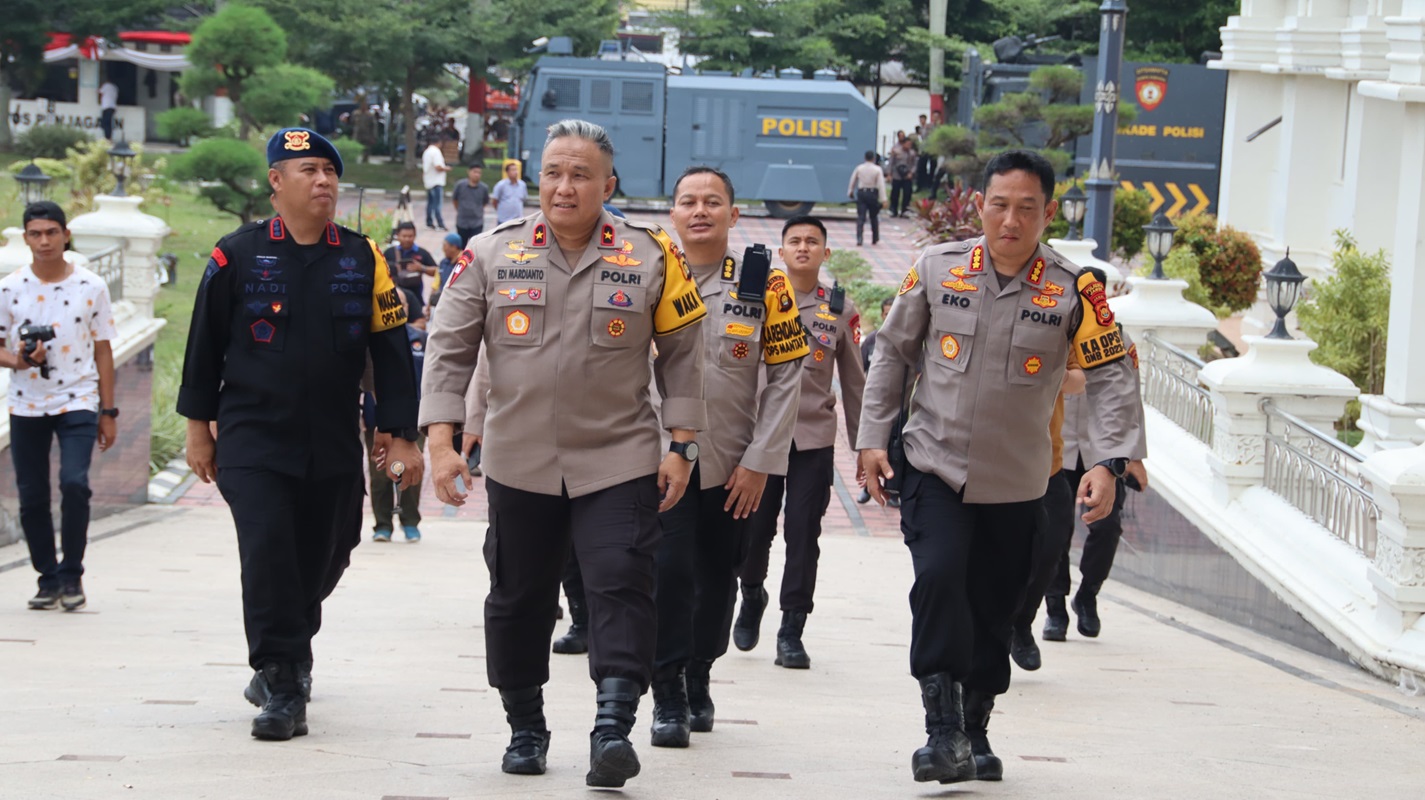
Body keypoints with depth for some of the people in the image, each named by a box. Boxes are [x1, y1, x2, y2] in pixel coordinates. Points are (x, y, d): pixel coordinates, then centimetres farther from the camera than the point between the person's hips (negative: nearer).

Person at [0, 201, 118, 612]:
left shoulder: (91, 287, 0)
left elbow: (103, 350, 5)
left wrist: (108, 412, 4)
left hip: (78, 402, -2)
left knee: (75, 484, -18)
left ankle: (72, 575, -3)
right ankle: (48, 578, 18)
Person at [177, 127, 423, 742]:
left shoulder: (363, 260, 3)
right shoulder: (237, 255, -2)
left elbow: (391, 350, 6)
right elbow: (205, 342, 5)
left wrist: (399, 433, 2)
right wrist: (199, 426, 5)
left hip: (334, 447, 3)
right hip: (252, 439, -3)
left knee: (320, 559, 11)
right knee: (267, 553, -13)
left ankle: (284, 655, 38)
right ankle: (282, 687, -5)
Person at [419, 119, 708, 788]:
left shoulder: (650, 256, -1)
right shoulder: (492, 253, 0)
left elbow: (681, 353, 5)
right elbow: (449, 349, 2)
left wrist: (681, 445, 0)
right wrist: (442, 440, -6)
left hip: (618, 461, -2)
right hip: (518, 463, 2)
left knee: (620, 587, -13)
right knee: (517, 598, 11)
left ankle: (613, 726, -14)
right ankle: (525, 728, 26)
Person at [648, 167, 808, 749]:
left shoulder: (765, 285, -2)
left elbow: (786, 376, 0)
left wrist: (759, 462, -5)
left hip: (734, 467, 1)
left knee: (717, 577, 11)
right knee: (670, 570, -12)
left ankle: (699, 680, 31)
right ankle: (668, 695, 0)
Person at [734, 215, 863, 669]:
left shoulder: (841, 309, 5)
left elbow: (854, 382, 10)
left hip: (815, 438, 0)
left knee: (803, 534, -1)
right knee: (754, 528, 1)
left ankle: (791, 631, 7)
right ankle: (752, 597, 30)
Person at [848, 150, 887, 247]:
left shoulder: (859, 168, 0)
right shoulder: (877, 170, -8)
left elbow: (853, 181, 9)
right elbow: (881, 185, -12)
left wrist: (850, 192, 24)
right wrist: (883, 199, -12)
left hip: (861, 193, 1)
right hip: (873, 194, -1)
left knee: (861, 218, -3)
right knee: (874, 217, 15)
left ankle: (859, 239, -19)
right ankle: (875, 239, 25)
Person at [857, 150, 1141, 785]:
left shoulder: (1074, 291, -6)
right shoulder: (937, 268, -3)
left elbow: (1111, 377, -4)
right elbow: (892, 351, 8)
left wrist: (1106, 463, -15)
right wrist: (873, 438, 4)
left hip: (1015, 486, 1)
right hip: (934, 468, -1)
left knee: (993, 613, 9)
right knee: (939, 578, -22)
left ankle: (974, 732, 29)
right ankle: (943, 729, -17)